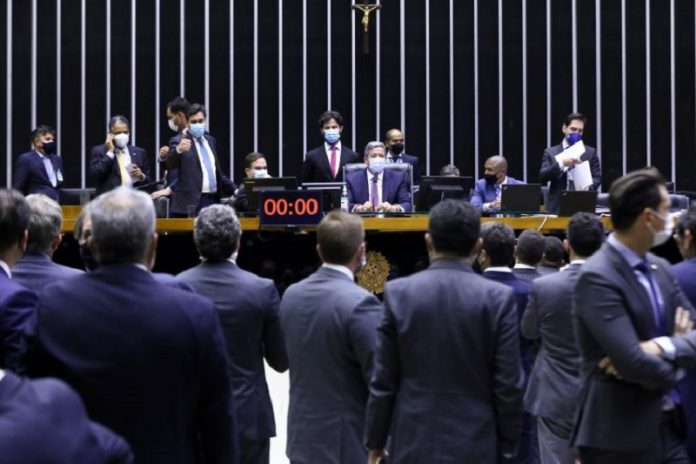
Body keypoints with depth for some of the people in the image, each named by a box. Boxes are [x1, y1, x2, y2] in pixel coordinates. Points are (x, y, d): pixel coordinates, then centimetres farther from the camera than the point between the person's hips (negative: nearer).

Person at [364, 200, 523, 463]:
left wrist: (375, 441, 9)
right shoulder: (498, 298, -6)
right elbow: (508, 385, -5)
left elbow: (383, 381, -1)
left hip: (413, 443, 1)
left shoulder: (398, 293, -4)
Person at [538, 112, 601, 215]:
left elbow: (597, 177, 8)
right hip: (557, 207, -1)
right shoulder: (550, 152, 9)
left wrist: (588, 187, -14)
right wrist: (561, 163, -16)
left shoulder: (590, 152, 12)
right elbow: (542, 177, -3)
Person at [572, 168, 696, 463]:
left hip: (668, 425, 8)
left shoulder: (661, 268, 9)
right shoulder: (597, 278, -17)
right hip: (619, 438, -8)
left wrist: (665, 346, -14)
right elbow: (634, 363, -24)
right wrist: (672, 369, -4)